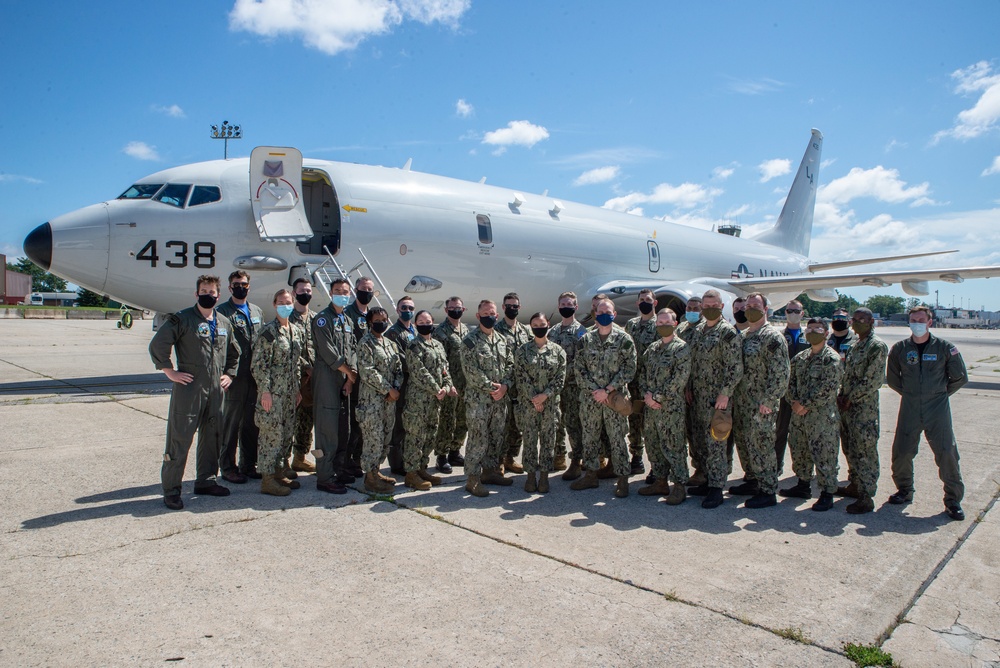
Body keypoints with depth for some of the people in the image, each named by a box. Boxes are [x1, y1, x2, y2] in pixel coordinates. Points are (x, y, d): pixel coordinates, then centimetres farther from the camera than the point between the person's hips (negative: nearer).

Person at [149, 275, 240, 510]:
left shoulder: (224, 322, 13)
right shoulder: (182, 319, -5)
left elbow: (234, 352, 26)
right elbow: (157, 345, -11)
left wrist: (229, 374, 15)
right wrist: (170, 371, -11)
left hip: (215, 390, 6)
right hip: (188, 388, -6)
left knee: (212, 436, 13)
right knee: (180, 439, -3)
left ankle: (206, 480, 26)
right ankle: (171, 489, 5)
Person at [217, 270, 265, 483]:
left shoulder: (257, 311, 16)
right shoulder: (222, 311, -2)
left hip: (255, 377, 6)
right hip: (235, 377, -5)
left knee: (252, 423, 12)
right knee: (231, 423, 2)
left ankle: (249, 464, 23)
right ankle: (228, 467, 13)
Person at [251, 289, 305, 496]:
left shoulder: (296, 331, 12)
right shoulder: (268, 331, -10)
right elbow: (258, 364, -13)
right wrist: (265, 390, -17)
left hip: (289, 392, 7)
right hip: (273, 392, -7)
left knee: (287, 433, 12)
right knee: (271, 433, -4)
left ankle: (279, 472, 24)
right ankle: (267, 479, 4)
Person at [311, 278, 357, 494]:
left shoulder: (347, 321, 19)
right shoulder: (322, 318, -5)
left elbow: (351, 350, 13)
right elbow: (328, 351, -13)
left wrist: (352, 375, -2)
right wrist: (349, 372, -7)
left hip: (343, 379, 8)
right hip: (327, 377, -8)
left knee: (342, 427, 10)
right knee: (328, 427, -9)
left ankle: (336, 470, 21)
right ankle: (325, 478, -5)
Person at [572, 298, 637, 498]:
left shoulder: (624, 339, -2)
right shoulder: (586, 339, 5)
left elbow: (629, 369, -7)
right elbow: (579, 368, 1)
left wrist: (607, 390, -14)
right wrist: (595, 390, -10)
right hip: (589, 398, 3)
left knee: (617, 439, 2)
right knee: (589, 437, 11)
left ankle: (622, 478, 13)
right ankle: (591, 475, 25)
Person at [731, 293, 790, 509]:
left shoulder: (772, 336, -12)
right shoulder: (743, 335, 14)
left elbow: (780, 374, -18)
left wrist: (768, 401, -19)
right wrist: (734, 397, 13)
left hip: (761, 405, -8)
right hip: (741, 402, 8)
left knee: (760, 445, -4)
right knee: (743, 442, 15)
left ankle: (768, 491, 6)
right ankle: (754, 481, 30)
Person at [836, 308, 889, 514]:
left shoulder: (877, 346, -12)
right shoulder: (856, 346, 16)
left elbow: (873, 380, -18)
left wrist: (851, 398, -14)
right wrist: (842, 396, 5)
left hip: (864, 408, -9)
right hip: (847, 406, 9)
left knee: (865, 452, -5)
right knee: (850, 449, 17)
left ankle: (866, 498, 0)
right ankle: (854, 485, 31)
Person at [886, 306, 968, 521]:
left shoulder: (945, 348, -3)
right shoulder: (899, 348, 2)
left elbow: (960, 377, 7)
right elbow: (892, 378, 15)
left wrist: (941, 393, 7)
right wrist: (910, 393, 10)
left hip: (938, 408, -2)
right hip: (909, 408, 2)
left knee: (947, 452, -5)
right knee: (901, 451, 4)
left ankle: (953, 500, 8)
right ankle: (904, 490, 26)